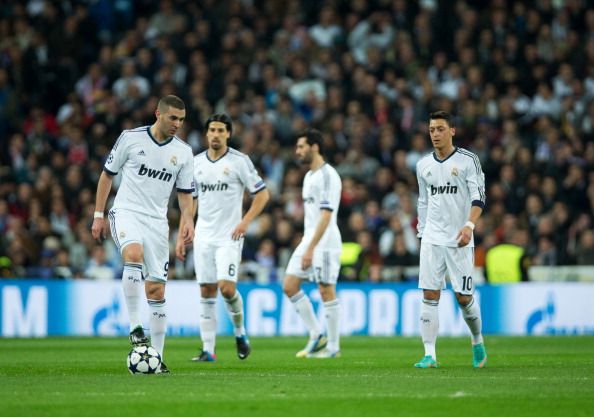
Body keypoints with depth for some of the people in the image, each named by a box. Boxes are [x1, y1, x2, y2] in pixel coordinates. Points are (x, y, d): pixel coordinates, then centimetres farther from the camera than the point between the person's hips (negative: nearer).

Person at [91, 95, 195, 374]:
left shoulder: (183, 152, 5)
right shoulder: (131, 138, -3)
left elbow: (185, 194, 12)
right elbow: (107, 175, 6)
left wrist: (187, 220, -8)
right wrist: (98, 215, 4)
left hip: (157, 221, 4)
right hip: (126, 212, -3)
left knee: (156, 289, 1)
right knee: (134, 254, -35)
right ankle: (134, 327, -32)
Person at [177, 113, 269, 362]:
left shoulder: (239, 161, -4)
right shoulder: (196, 162, 9)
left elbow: (262, 194, -2)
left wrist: (245, 222, -12)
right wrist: (182, 236, 12)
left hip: (229, 236, -4)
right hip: (203, 237, 4)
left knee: (227, 288, -16)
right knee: (206, 293, 2)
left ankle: (239, 332, 11)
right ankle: (208, 350, 5)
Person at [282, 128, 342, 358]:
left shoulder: (328, 176, -14)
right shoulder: (309, 176, 16)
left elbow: (326, 215, -20)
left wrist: (311, 248, -23)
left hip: (325, 243, -9)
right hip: (308, 241, 9)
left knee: (326, 291, -4)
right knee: (289, 286, 4)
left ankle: (333, 346, 4)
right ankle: (316, 335, 10)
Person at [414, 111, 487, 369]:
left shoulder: (468, 160, -3)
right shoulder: (423, 165, 11)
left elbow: (479, 197, -8)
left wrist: (469, 225, -23)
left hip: (459, 240, -3)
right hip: (431, 240, 3)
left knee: (464, 297, -1)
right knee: (429, 296, -6)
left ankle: (477, 341, 25)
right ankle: (429, 355, -6)